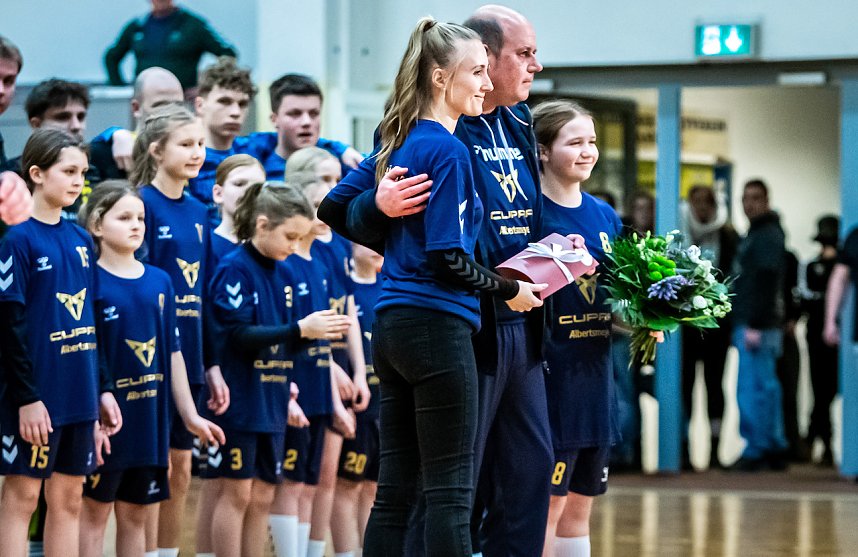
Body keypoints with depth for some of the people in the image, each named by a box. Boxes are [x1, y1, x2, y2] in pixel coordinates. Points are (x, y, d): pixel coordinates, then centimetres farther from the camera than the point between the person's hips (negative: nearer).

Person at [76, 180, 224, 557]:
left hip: (149, 419, 5)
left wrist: (191, 416, 12)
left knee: (135, 515, 12)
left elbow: (172, 353, 13)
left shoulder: (159, 282, 8)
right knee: (94, 511, 2)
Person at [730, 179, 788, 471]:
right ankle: (775, 450, 16)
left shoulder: (768, 235, -11)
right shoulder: (754, 234, 20)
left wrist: (755, 326, -23)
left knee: (752, 388, -10)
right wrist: (742, 325, 20)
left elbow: (765, 283, -19)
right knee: (766, 385, 12)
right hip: (751, 324, 10)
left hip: (758, 326, -10)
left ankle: (755, 451, -9)